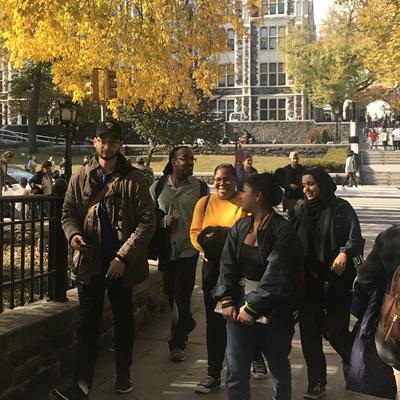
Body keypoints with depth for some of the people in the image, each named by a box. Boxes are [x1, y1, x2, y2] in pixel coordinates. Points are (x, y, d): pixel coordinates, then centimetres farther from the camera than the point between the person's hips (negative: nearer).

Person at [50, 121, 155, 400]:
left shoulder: (133, 179, -6)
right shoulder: (81, 178, 3)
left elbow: (147, 221, -10)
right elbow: (68, 213, 8)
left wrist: (123, 257, -17)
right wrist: (73, 234, -15)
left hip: (121, 262, -1)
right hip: (90, 262, 2)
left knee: (123, 319, 14)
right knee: (88, 323, 6)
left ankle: (123, 376, 29)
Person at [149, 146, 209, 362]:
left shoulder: (200, 187, -1)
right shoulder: (158, 187, 2)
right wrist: (163, 220, -12)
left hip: (188, 249, -3)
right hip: (166, 250, 3)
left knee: (181, 296, -4)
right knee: (170, 293, 14)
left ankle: (177, 343, 8)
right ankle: (186, 325, 41)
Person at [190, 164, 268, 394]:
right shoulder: (205, 203, 6)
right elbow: (195, 232, 5)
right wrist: (206, 245, -14)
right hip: (213, 269, 3)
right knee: (215, 321, 7)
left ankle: (257, 358, 39)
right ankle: (214, 375, 18)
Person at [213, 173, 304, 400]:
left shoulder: (282, 230, -13)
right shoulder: (240, 227, 4)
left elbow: (276, 275, -17)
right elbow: (228, 265, 3)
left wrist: (253, 307, -17)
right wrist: (227, 300, -8)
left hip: (273, 311, -4)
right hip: (240, 307, 4)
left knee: (279, 367, 16)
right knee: (236, 371, 4)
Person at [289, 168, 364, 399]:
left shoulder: (341, 208, -5)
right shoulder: (299, 212, 8)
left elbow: (356, 237, -15)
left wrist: (344, 253, -34)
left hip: (336, 281, -4)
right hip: (308, 281, 4)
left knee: (335, 331, -1)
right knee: (309, 332, 5)